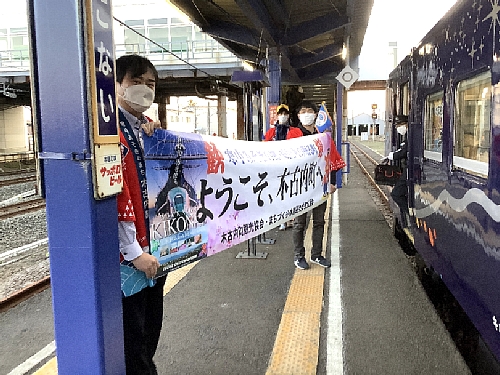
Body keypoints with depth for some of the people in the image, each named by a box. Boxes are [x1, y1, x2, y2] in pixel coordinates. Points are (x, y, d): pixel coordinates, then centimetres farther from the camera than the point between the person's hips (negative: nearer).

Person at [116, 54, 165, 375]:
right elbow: (114, 196, -22)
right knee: (133, 335, 6)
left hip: (154, 250, 9)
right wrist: (134, 251, -22)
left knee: (152, 326, 22)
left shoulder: (149, 129, 12)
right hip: (129, 254, -8)